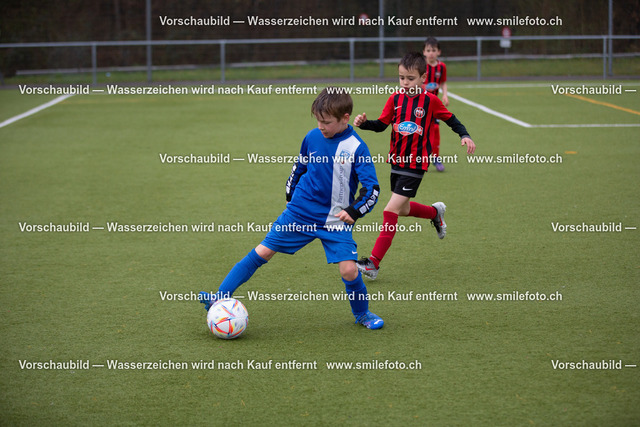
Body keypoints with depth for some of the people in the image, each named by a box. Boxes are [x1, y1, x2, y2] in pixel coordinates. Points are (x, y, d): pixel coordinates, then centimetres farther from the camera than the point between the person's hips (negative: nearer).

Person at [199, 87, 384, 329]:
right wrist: (290, 198, 20)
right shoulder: (313, 137, 0)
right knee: (263, 252, -1)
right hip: (299, 213, 3)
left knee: (349, 270, -13)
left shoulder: (356, 148, -13)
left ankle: (362, 314, 16)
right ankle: (220, 298, 4)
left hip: (335, 220, -3)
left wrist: (354, 211, -23)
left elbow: (372, 189, -12)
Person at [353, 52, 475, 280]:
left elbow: (450, 119, 5)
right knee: (403, 209, 19)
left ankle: (374, 263, -12)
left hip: (416, 165, -6)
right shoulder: (395, 99, 3)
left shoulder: (430, 101, -8)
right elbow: (381, 125, 6)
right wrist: (364, 123, -12)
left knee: (391, 210, -12)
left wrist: (465, 136, -9)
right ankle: (436, 212, 50)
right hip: (396, 162, 6)